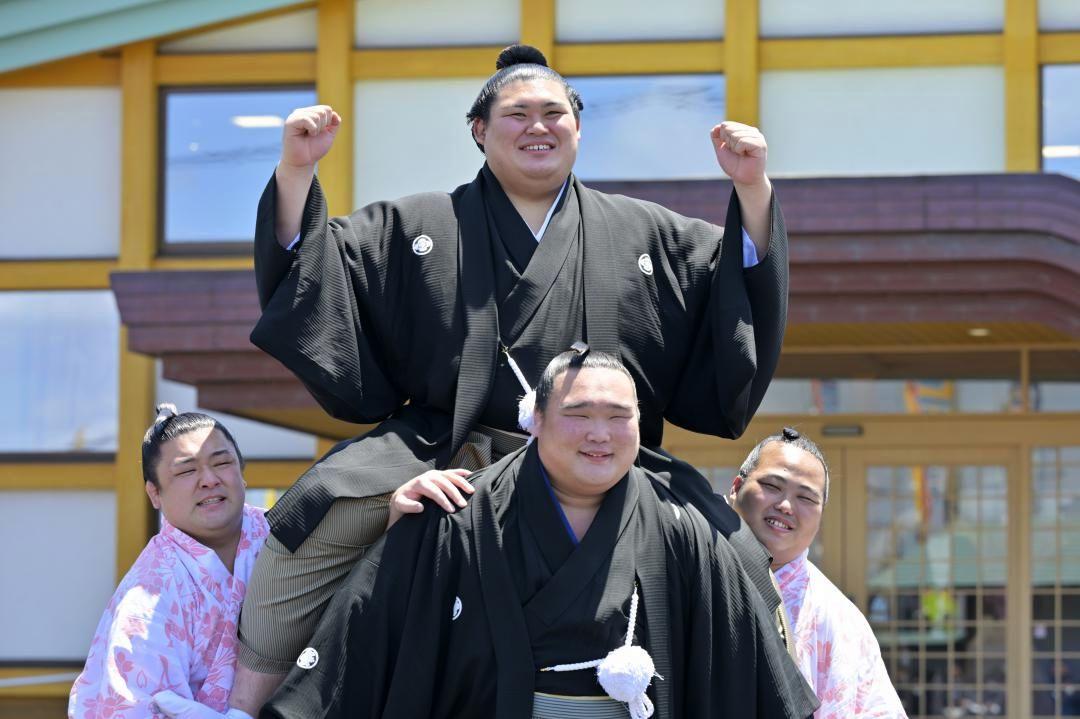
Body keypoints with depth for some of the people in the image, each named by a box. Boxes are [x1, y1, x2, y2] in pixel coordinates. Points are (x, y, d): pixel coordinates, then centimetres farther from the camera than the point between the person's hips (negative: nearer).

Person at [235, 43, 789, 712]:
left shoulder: (642, 232, 19)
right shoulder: (417, 227, 18)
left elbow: (750, 276, 16)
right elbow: (307, 270, 13)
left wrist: (753, 189, -2)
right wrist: (296, 173, -2)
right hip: (447, 450, -1)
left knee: (731, 558, -21)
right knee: (324, 514, -26)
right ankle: (254, 696, -11)